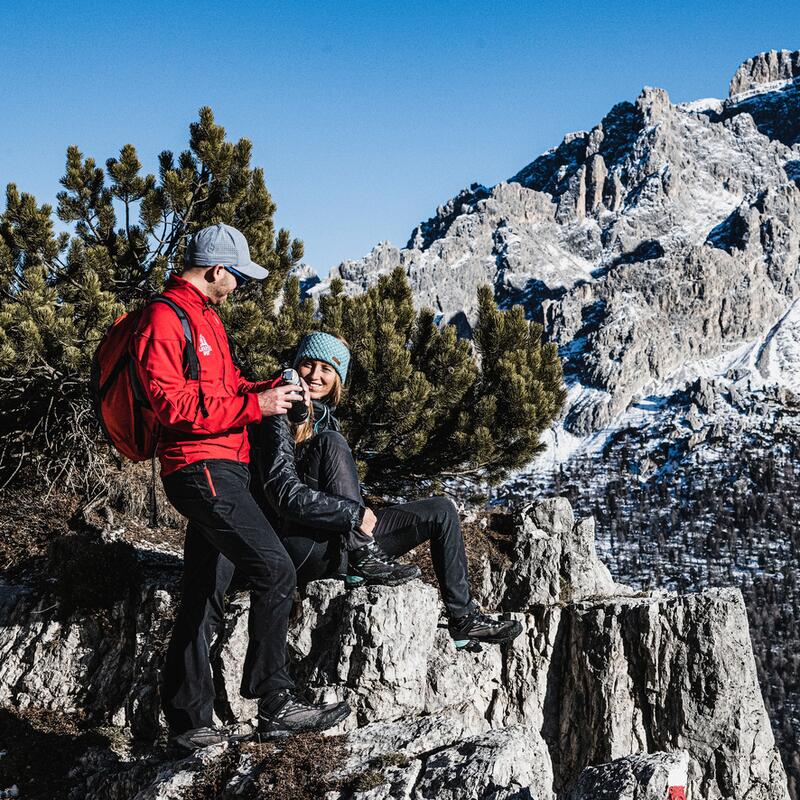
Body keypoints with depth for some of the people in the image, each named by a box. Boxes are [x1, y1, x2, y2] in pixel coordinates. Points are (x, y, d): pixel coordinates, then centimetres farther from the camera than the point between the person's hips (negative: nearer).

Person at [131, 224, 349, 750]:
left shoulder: (207, 318, 22)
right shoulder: (165, 318, -10)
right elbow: (172, 401, -20)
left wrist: (273, 390, 9)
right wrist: (253, 406, -18)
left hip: (223, 469, 11)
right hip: (202, 468, -11)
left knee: (204, 599, 11)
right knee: (275, 570, -17)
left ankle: (188, 720, 17)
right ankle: (276, 703, -10)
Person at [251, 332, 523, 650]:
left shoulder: (326, 418, 18)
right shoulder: (280, 420, -8)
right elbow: (286, 495, -20)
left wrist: (362, 516, 2)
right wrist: (356, 514, -19)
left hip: (341, 537, 9)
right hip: (305, 544, -9)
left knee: (442, 511, 8)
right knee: (331, 443, -25)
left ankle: (463, 619, 8)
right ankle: (364, 560, -26)